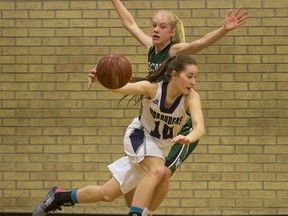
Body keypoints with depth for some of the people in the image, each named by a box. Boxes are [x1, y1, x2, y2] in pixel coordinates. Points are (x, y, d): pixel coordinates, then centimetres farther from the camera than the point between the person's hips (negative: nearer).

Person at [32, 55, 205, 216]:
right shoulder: (152, 88, -28)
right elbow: (119, 87, -29)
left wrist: (189, 139, -66)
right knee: (157, 170, -36)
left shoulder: (191, 97, -28)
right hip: (140, 136, -3)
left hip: (161, 147, 3)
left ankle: (58, 197, 26)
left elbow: (200, 127, -43)